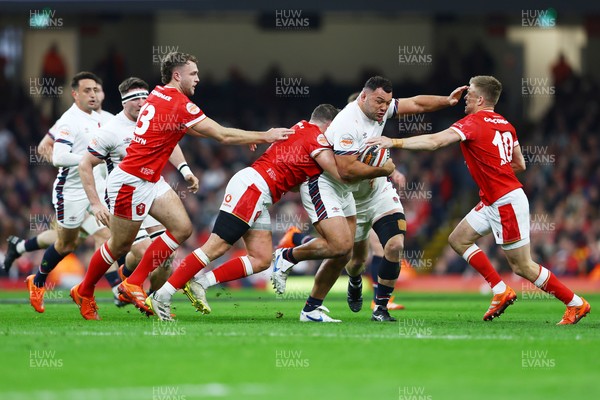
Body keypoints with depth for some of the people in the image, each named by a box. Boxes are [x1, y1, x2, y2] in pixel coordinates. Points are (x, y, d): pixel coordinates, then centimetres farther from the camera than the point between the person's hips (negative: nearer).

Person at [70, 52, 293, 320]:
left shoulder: (158, 95, 8)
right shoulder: (179, 105, -19)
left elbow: (187, 128, 23)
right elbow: (223, 136, -17)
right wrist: (265, 137, -7)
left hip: (149, 182, 9)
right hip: (130, 182, -9)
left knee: (182, 228, 0)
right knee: (120, 246, 4)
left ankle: (133, 284, 5)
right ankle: (84, 292, 23)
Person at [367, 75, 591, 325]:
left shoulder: (474, 122, -15)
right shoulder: (504, 124, 10)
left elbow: (436, 141, -25)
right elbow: (520, 164, 15)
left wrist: (394, 142, -23)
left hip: (506, 203, -9)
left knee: (522, 267, -2)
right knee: (458, 239, 12)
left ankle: (576, 304, 8)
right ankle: (501, 291, 11)